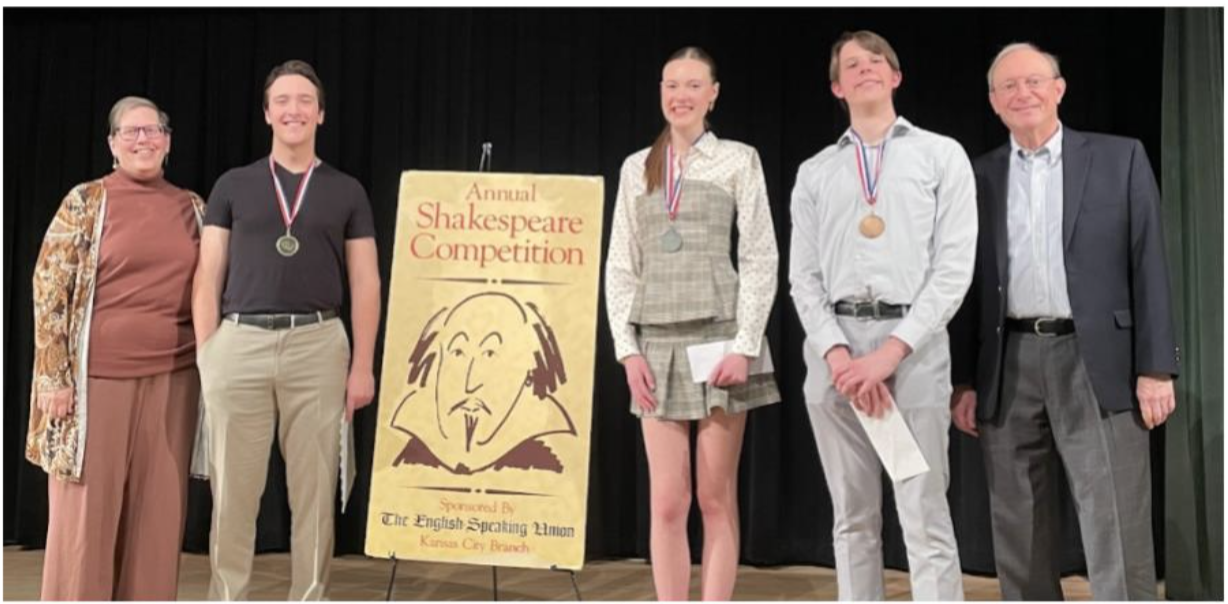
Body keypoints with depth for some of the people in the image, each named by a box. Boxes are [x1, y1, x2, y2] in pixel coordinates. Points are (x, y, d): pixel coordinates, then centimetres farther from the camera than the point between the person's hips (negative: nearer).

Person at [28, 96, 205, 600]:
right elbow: (49, 289, -4)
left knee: (158, 509, 8)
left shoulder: (193, 207, 9)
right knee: (87, 510, 4)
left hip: (172, 379, 3)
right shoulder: (86, 201, -2)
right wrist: (55, 376, -9)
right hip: (98, 378, -3)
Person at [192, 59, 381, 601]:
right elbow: (208, 278, 7)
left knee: (315, 487, 4)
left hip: (318, 346, 0)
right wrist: (205, 354, -2)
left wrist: (362, 365, -1)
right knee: (232, 488, 4)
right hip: (239, 344, 0)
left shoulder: (346, 192, 9)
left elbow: (365, 284, 6)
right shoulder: (232, 186, 10)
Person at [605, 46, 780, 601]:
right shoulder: (636, 168, 13)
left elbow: (760, 258, -1)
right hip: (658, 343, 3)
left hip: (718, 335, -3)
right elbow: (621, 266, 11)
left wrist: (744, 346, -11)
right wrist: (627, 349, 0)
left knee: (715, 499, 2)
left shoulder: (738, 160, 4)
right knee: (667, 502, 2)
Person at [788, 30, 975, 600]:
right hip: (834, 349, 3)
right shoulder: (814, 172, 15)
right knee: (852, 519, 8)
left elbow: (954, 267, -2)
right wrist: (837, 354, -8)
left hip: (914, 346, -3)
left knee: (925, 521, -5)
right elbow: (804, 277, 8)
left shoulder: (942, 155, 7)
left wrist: (892, 351, -12)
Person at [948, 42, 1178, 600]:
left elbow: (1148, 265, 1)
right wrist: (964, 381, 6)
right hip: (1009, 369, 3)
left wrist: (1155, 368, -6)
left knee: (1117, 534, -3)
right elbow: (968, 284, 10)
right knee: (1018, 533, 8)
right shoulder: (979, 177, 10)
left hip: (1096, 361, -2)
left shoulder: (1119, 158, 4)